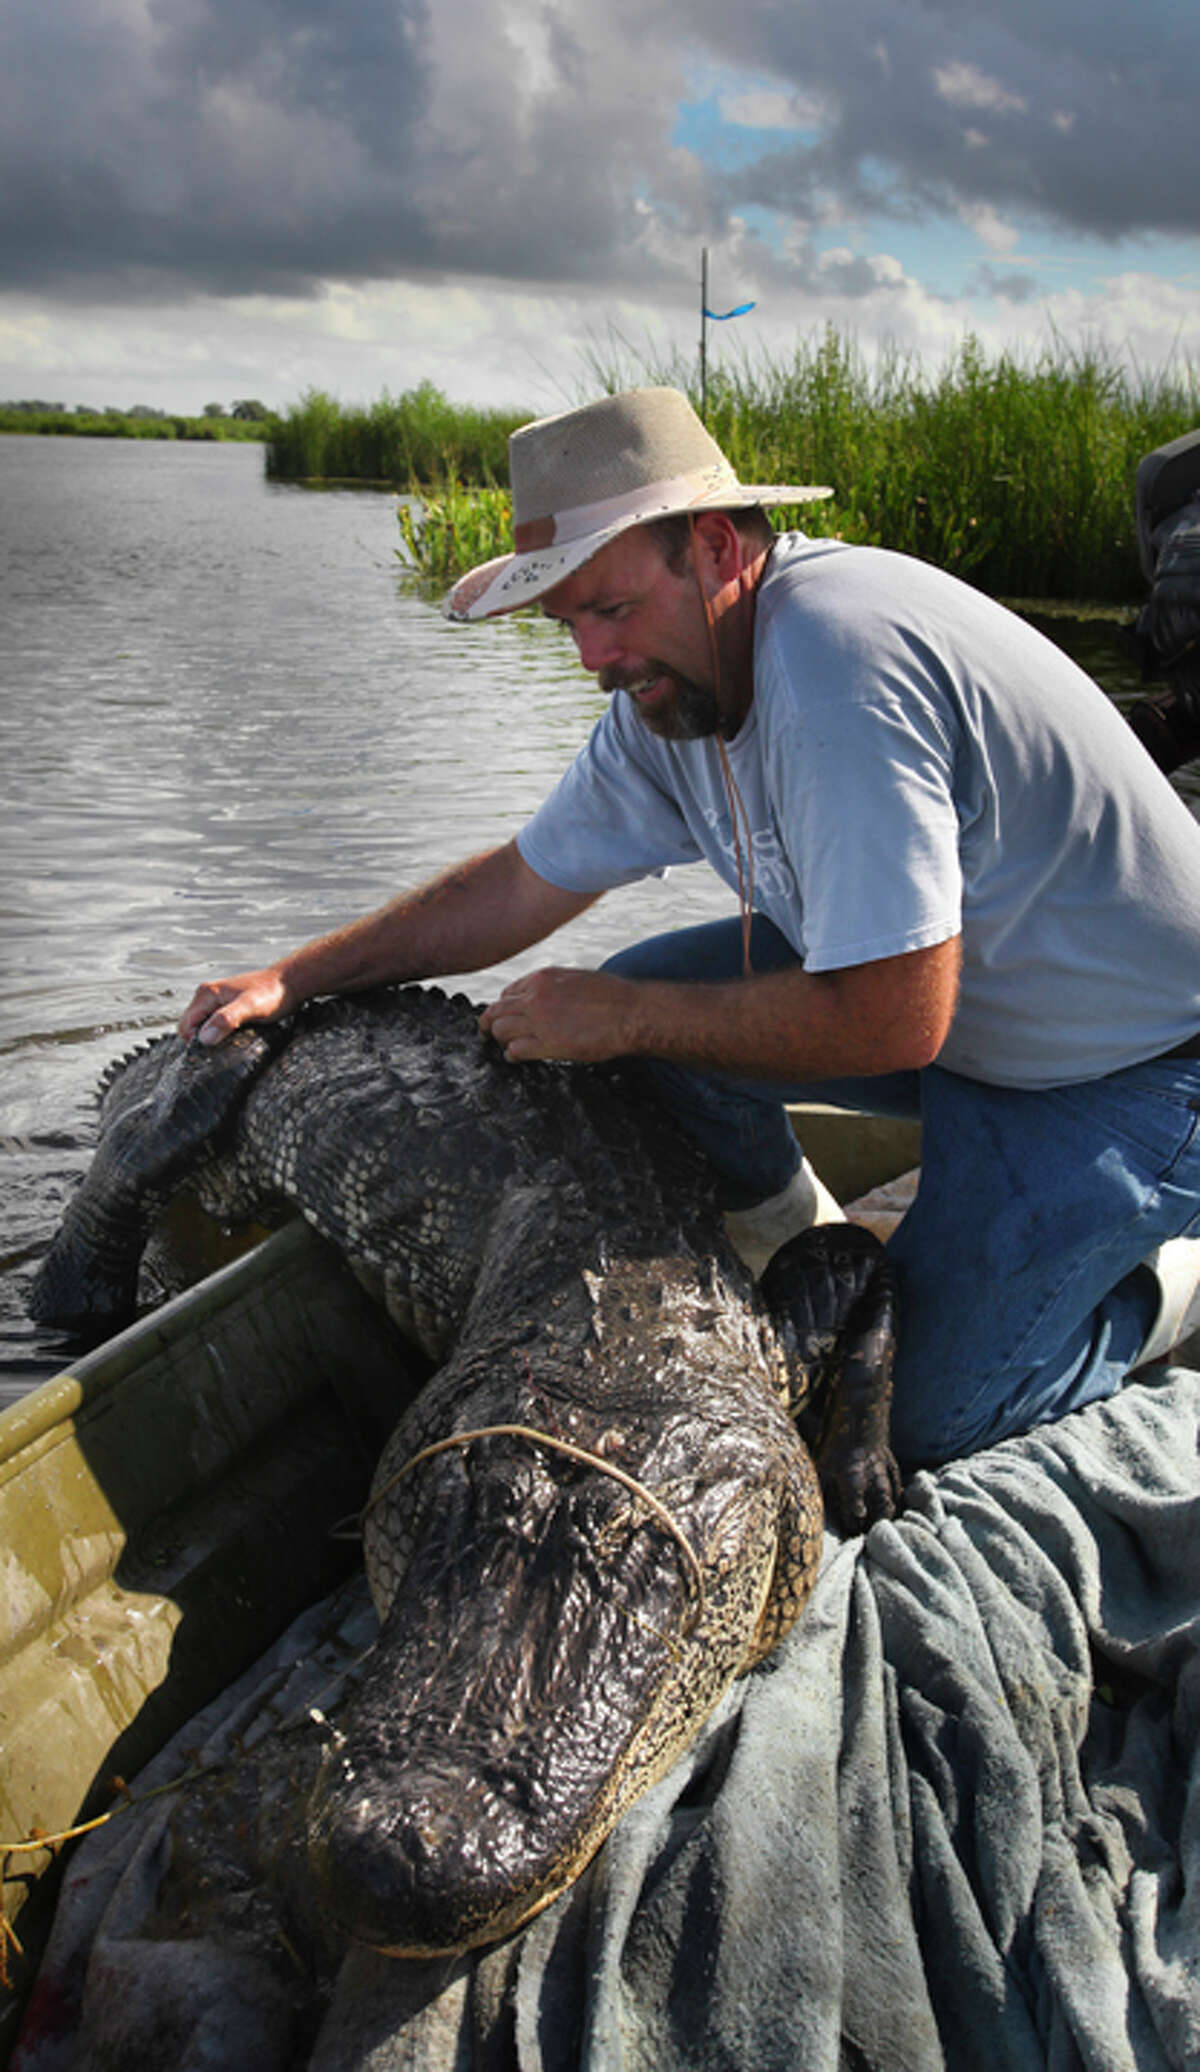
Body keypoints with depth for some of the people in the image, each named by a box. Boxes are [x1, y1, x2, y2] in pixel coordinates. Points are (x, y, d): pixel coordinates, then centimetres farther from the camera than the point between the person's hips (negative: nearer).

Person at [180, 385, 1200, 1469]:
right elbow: (524, 883, 5)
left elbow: (891, 1021, -34)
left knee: (919, 1422, -7)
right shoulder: (678, 673, -5)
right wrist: (291, 979, 2)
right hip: (942, 988, 8)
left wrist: (629, 1018, -23)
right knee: (641, 1003, -4)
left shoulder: (833, 663, -33)